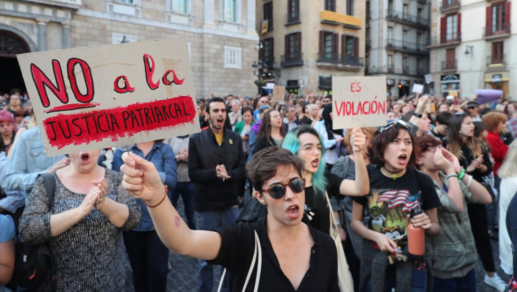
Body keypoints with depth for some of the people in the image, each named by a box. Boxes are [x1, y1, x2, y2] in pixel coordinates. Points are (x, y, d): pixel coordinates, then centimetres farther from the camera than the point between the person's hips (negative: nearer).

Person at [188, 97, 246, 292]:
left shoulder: (235, 138, 4)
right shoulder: (196, 140, -4)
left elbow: (243, 169, 0)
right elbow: (193, 173, -9)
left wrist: (228, 174, -19)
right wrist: (214, 173, -25)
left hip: (231, 203, 3)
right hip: (205, 205, -2)